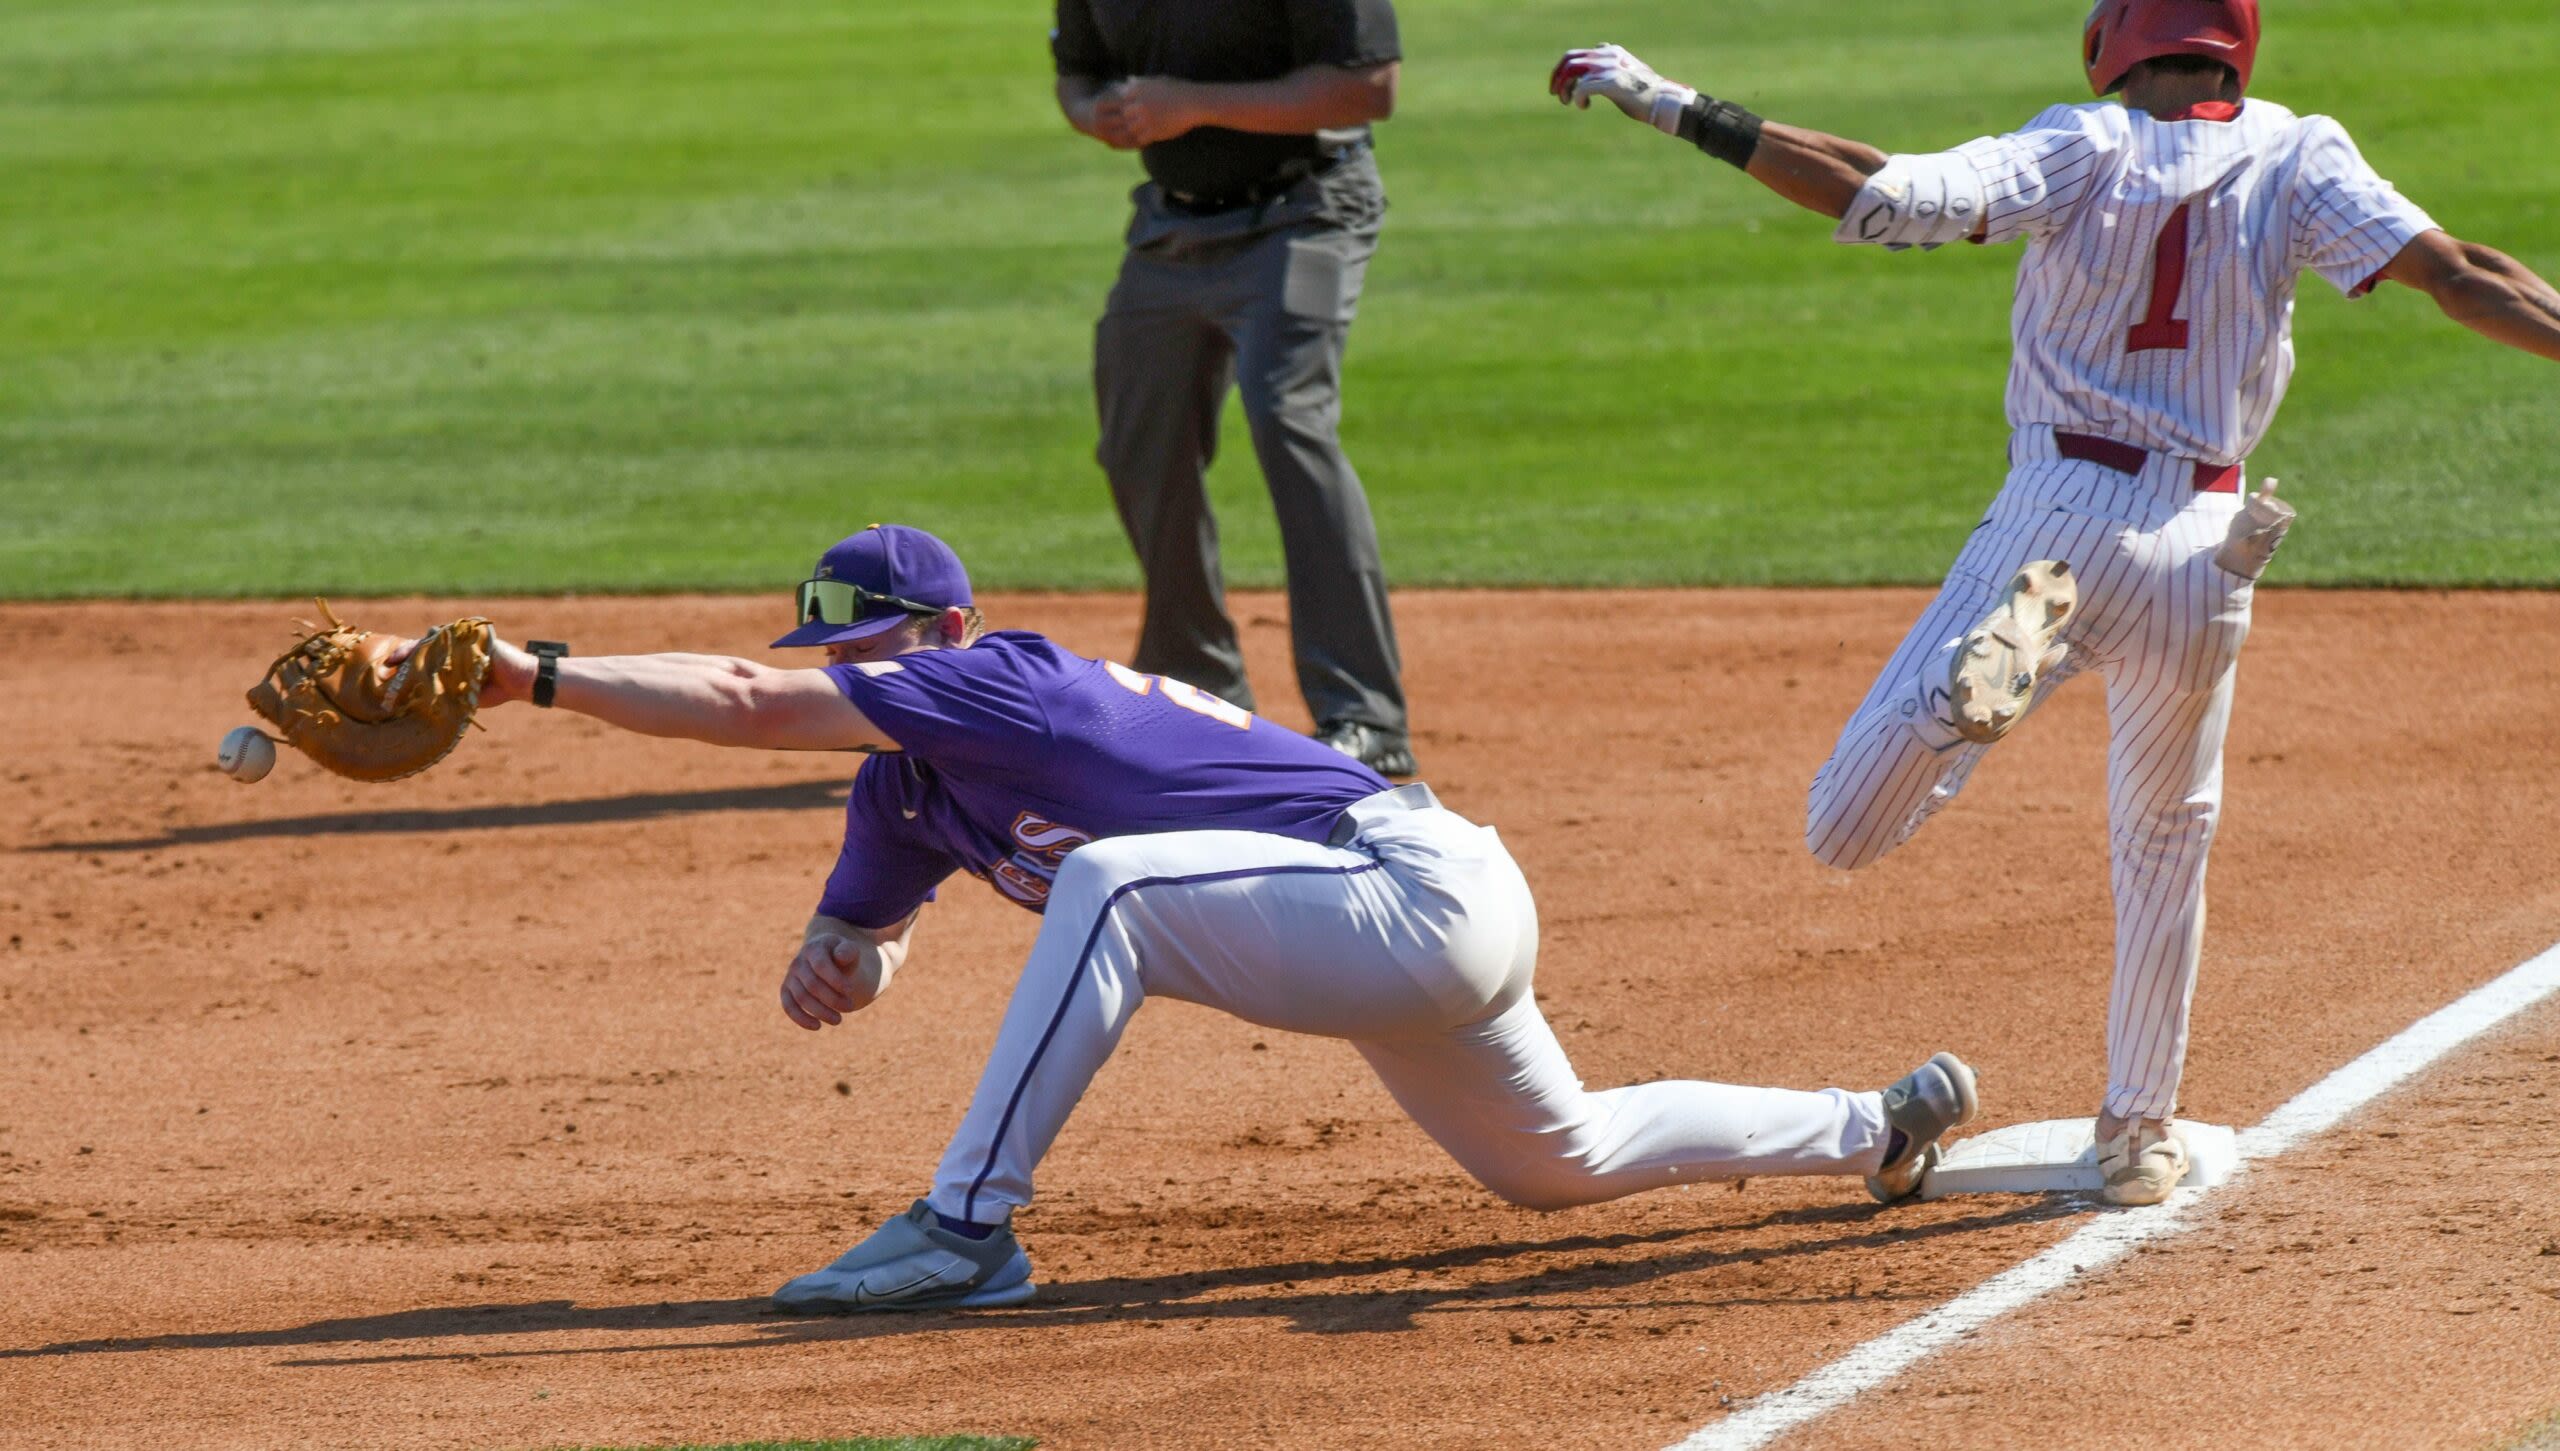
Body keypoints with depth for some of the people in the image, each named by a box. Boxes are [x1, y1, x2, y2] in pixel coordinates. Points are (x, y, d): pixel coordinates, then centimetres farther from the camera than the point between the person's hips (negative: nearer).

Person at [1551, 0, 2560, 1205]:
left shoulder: (2080, 152, -4)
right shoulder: (2296, 158, 1)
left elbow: (1884, 198, -16)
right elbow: (2459, 274, -8)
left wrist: (1677, 110, -15)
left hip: (2059, 516, -3)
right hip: (2195, 547, 3)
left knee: (1844, 833, -3)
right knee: (2167, 843, 27)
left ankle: (2015, 635, -28)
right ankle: (2140, 1132, 24)